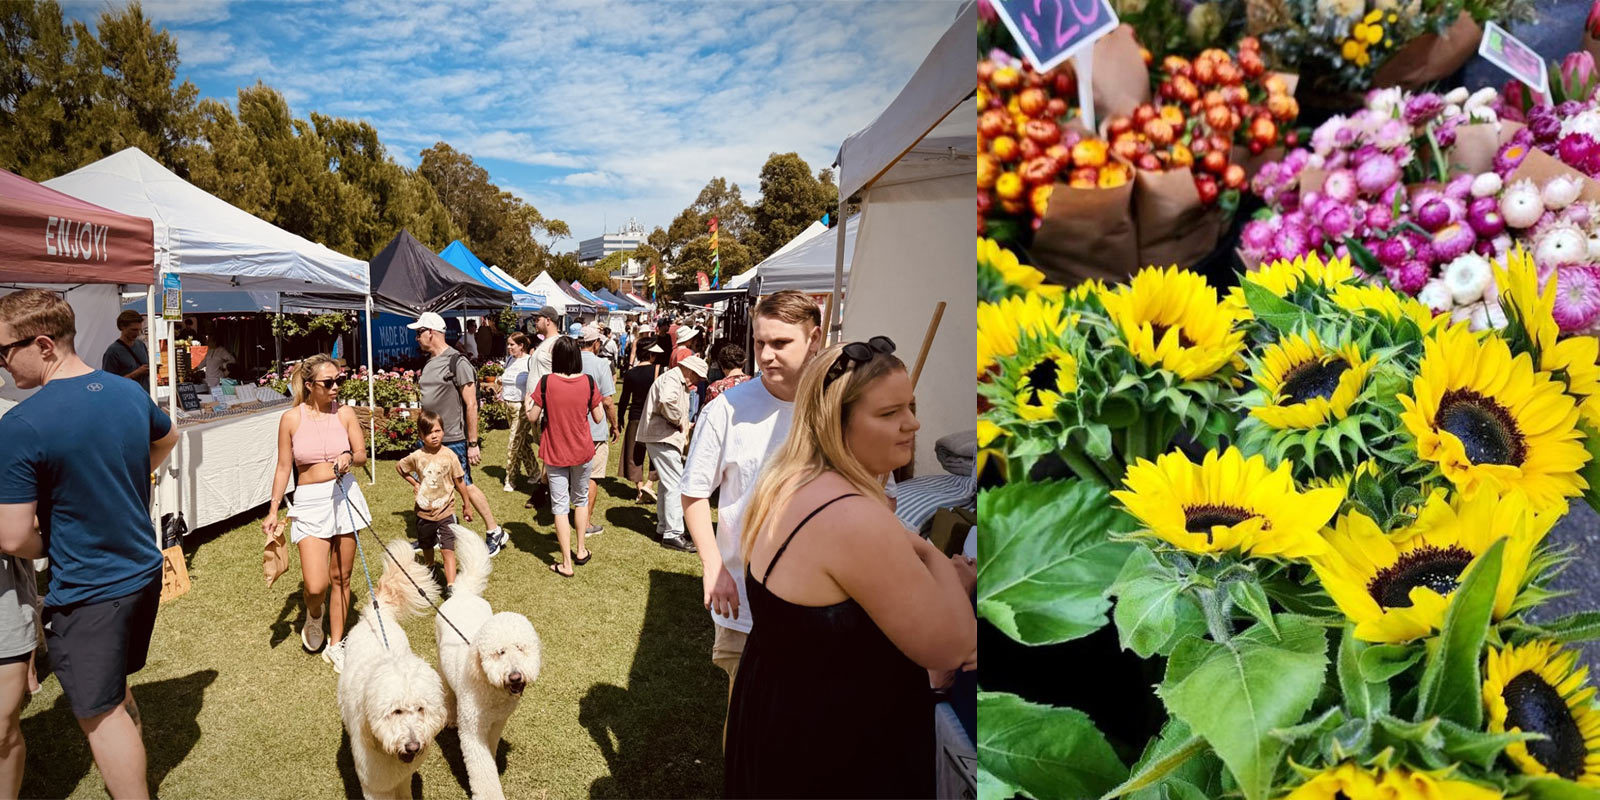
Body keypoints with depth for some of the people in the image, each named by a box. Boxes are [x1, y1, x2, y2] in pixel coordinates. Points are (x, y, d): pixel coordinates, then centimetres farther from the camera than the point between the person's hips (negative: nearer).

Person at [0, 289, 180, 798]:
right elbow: (168, 437, 21)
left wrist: (48, 546, 1)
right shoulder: (130, 393, -2)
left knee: (101, 714, 8)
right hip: (145, 571, 7)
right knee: (116, 690, 25)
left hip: (87, 592, -7)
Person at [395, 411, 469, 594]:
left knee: (447, 550, -12)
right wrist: (414, 483, 4)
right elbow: (399, 466, 14)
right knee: (427, 547, 22)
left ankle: (451, 586, -15)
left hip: (445, 512, -3)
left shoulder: (449, 456, -10)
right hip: (424, 512, 3)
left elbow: (459, 482, -1)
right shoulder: (417, 457, -7)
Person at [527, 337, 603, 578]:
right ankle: (581, 550, 32)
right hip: (582, 451, 2)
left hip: (555, 454, -2)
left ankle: (566, 563, 7)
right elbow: (598, 417, -4)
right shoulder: (588, 382, -11)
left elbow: (532, 417, -8)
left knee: (560, 506, 5)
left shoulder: (546, 382, -15)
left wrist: (528, 401, 12)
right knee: (581, 499, 22)